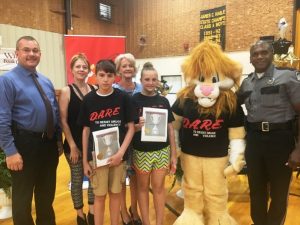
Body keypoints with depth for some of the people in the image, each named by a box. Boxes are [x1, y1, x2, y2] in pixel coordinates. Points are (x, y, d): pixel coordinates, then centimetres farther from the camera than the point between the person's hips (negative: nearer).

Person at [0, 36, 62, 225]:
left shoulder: (47, 81, 9)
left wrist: (59, 140, 9)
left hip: (49, 143, 6)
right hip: (25, 144, -6)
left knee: (47, 195, 22)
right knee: (23, 197, 12)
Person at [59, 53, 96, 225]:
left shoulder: (95, 90, 1)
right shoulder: (66, 91, -7)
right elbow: (63, 121, -9)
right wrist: (72, 145, -11)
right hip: (74, 143, -3)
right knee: (77, 179, 10)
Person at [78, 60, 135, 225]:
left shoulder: (123, 98, -4)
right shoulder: (89, 99, -2)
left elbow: (131, 128, -2)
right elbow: (86, 131, 3)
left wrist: (121, 152, -12)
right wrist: (85, 160, 2)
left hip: (117, 154, 0)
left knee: (115, 193, 13)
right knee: (99, 195, 10)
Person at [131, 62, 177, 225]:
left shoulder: (163, 101, 3)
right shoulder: (134, 100, -5)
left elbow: (170, 129, 5)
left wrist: (173, 154, 4)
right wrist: (138, 126, -26)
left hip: (162, 151, 2)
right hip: (141, 152, -2)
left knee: (159, 186, 11)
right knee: (143, 187, 13)